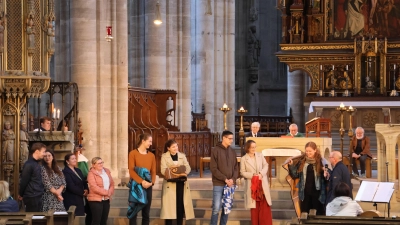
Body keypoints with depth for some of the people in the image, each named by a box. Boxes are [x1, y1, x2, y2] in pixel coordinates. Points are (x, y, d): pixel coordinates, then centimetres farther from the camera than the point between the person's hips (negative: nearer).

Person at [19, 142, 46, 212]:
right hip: (32, 197, -9)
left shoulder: (36, 163, 13)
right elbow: (24, 181, -13)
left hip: (38, 196, 9)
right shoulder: (29, 165, -17)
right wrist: (21, 195, -3)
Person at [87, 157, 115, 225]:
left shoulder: (107, 171, 13)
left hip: (106, 199, 7)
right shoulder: (91, 173, -8)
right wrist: (106, 192, -16)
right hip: (96, 200, -7)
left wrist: (110, 192, -8)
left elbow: (112, 184, 12)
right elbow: (93, 187, -18)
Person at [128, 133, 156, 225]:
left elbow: (153, 171, 7)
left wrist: (151, 182, -13)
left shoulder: (151, 155, 10)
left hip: (148, 186, 4)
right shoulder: (133, 153, -3)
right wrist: (142, 181, -21)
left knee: (146, 212, 5)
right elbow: (131, 170, -10)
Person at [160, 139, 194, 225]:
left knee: (180, 205, 3)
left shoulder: (182, 156, 13)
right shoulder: (164, 156, 3)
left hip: (181, 183, 3)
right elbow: (163, 170, -8)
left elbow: (188, 167, 3)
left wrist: (184, 172, -19)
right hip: (170, 183, -3)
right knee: (169, 205, -6)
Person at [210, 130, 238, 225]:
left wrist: (233, 179, -7)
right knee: (216, 208, -7)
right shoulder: (216, 150, -4)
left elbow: (235, 167, 11)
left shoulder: (232, 151, 11)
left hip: (230, 184, 5)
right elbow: (213, 168, -9)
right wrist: (225, 179, -15)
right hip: (218, 184, -5)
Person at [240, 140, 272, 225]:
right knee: (254, 206, 2)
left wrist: (261, 174, -14)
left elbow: (265, 165, 5)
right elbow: (242, 172, -4)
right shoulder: (243, 159, 0)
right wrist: (253, 175, -16)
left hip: (262, 184, 2)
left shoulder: (260, 155, 8)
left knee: (265, 206, 1)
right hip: (251, 185, -2)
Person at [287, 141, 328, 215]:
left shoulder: (321, 161, -5)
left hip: (317, 192, -3)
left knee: (318, 214, 6)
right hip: (305, 192, 3)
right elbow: (295, 175, 6)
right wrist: (291, 166, -8)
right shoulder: (301, 161, 3)